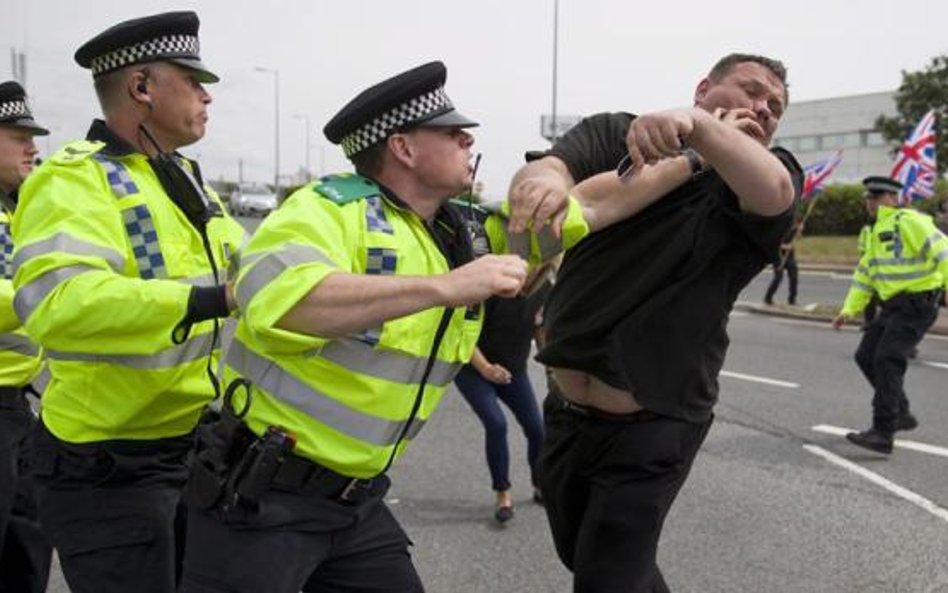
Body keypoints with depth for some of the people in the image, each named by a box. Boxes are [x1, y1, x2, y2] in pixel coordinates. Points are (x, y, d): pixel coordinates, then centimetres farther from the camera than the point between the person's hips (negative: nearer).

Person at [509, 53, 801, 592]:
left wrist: (696, 125, -43)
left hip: (651, 430, -4)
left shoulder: (767, 173, -5)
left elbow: (773, 191, -29)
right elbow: (533, 181, -16)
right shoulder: (613, 134, 0)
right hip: (565, 417, 4)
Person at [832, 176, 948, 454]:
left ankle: (883, 433, -17)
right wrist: (849, 310, 11)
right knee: (866, 356, 10)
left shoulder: (909, 221, -13)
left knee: (887, 359, -18)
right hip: (892, 306, 10)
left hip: (917, 304, -10)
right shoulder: (877, 232, 16)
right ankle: (901, 414, 25)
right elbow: (864, 275, 19)